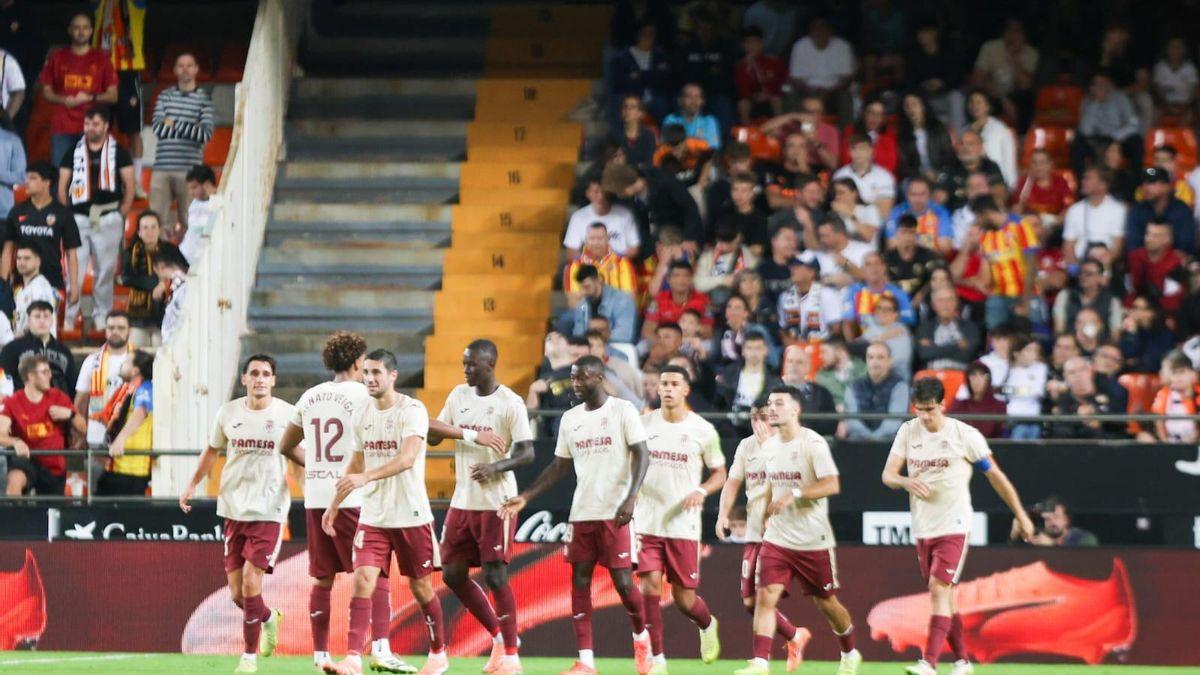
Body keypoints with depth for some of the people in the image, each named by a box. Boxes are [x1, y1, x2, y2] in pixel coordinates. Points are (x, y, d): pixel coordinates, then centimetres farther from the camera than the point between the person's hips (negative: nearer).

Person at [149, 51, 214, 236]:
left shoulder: (203, 99, 7)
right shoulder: (165, 96, 13)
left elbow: (206, 134, -6)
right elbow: (158, 128, 0)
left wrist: (175, 124, -5)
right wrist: (191, 129, -5)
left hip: (189, 170, -2)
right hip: (162, 169, 2)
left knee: (189, 221, -2)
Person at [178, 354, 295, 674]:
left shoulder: (288, 414, -3)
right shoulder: (228, 413, 5)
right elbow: (213, 450, 21)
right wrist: (193, 485, 18)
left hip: (269, 511, -3)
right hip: (233, 509, 3)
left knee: (250, 582, -13)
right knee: (237, 593, 3)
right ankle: (269, 619, 36)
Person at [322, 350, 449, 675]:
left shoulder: (412, 411, -13)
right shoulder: (363, 415, 8)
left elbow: (408, 458, -27)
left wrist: (366, 477, -39)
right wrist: (334, 505, 24)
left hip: (411, 514, -5)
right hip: (372, 516, 5)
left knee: (421, 586, 8)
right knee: (362, 580, -11)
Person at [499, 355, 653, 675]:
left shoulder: (623, 411, -5)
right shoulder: (570, 419, 11)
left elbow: (641, 455, -10)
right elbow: (560, 466, 16)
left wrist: (631, 498, -23)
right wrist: (526, 497, 7)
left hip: (614, 513, -5)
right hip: (581, 513, 5)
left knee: (623, 581, -6)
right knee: (580, 582, -1)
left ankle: (641, 637, 22)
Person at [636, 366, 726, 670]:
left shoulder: (702, 430, -1)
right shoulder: (644, 424, 3)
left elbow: (720, 473, 7)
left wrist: (702, 491, -13)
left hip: (683, 525, -1)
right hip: (647, 522, 1)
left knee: (684, 597, 3)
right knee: (649, 586, -13)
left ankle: (708, 625, 39)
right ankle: (658, 660, -3)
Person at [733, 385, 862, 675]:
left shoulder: (813, 444, -13)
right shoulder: (769, 446, 8)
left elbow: (832, 485, -20)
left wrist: (794, 494, -29)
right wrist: (766, 518, 23)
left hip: (813, 541, -5)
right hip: (777, 539, 5)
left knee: (826, 602, 10)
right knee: (766, 595, -13)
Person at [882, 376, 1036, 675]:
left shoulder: (965, 435, -7)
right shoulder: (908, 432, 4)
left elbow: (995, 476, 1)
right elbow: (888, 474, -1)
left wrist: (1021, 515, 5)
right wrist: (907, 482, -25)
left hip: (953, 527, -5)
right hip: (922, 528, 5)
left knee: (939, 589, -18)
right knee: (944, 596, 11)